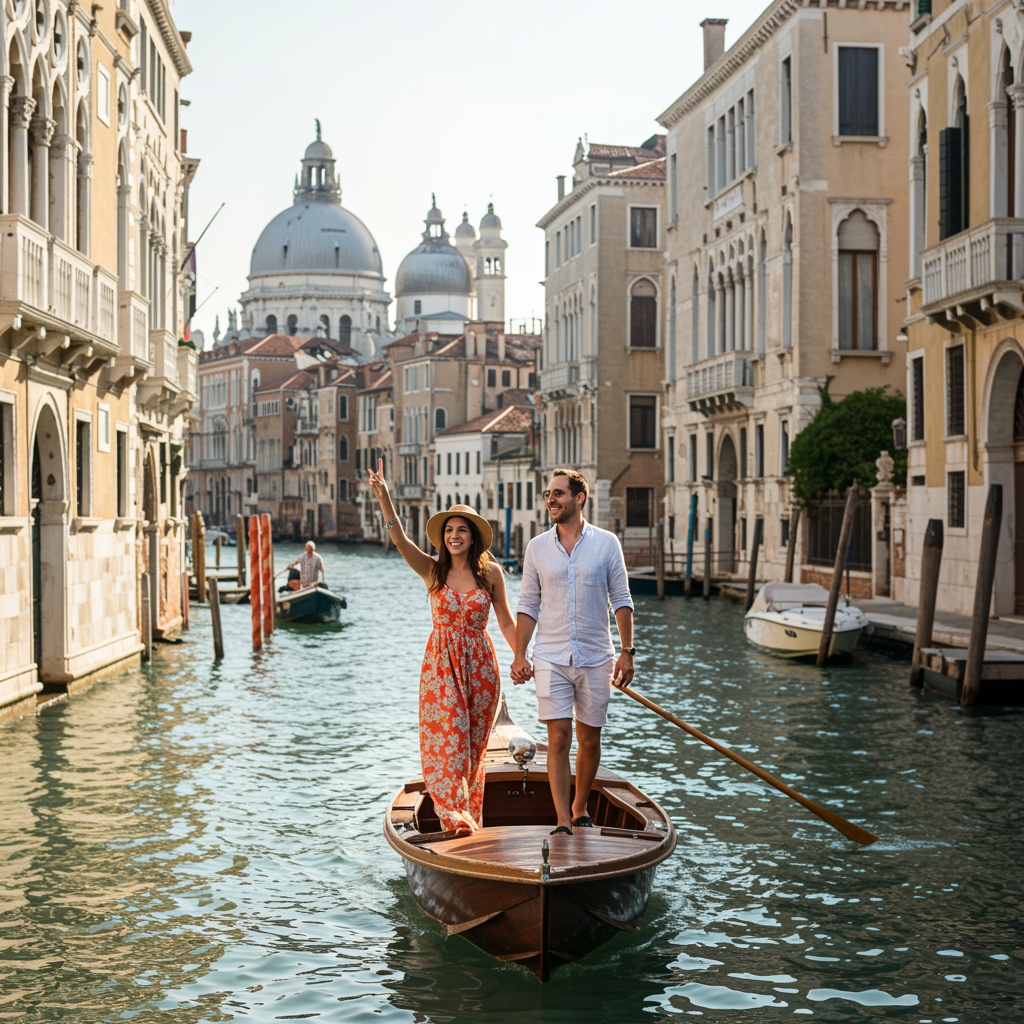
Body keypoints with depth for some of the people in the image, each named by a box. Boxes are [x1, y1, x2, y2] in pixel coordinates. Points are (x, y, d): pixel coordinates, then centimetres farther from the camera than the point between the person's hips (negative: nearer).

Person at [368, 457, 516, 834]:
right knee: (447, 739, -9)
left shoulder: (490, 573, -1)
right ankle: (453, 814, -8)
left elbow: (506, 621, 5)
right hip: (441, 664, -1)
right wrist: (383, 496, -28)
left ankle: (469, 816, 20)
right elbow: (399, 538, -15)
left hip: (480, 664, 1)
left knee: (473, 743, 9)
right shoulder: (432, 570, -3)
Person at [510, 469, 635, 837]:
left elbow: (621, 600, 3)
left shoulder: (606, 543, 0)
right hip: (551, 659, 0)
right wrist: (519, 656, 0)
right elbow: (528, 606, 6)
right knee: (558, 737, -7)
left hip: (595, 658, 0)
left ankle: (580, 808, 28)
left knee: (589, 739, 9)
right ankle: (563, 822, -6)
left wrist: (627, 651, -3)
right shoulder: (537, 547, 3)